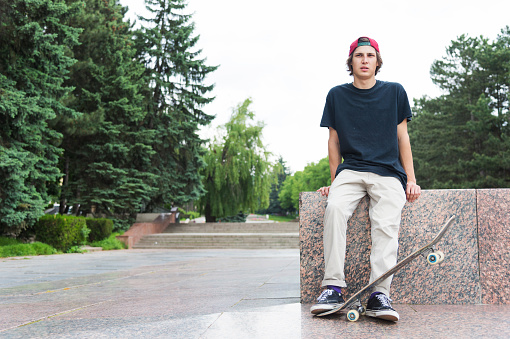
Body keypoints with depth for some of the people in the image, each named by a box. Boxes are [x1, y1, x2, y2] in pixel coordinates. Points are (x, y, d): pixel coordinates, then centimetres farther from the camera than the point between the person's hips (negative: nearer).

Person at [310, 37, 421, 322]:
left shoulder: (394, 92, 11)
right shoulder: (337, 95, 12)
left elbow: (402, 138, 12)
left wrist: (411, 180, 4)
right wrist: (335, 181, 8)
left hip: (388, 172, 0)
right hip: (350, 169, 0)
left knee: (386, 222, -28)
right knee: (335, 207, -31)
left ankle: (380, 294, -34)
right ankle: (333, 288, -31)